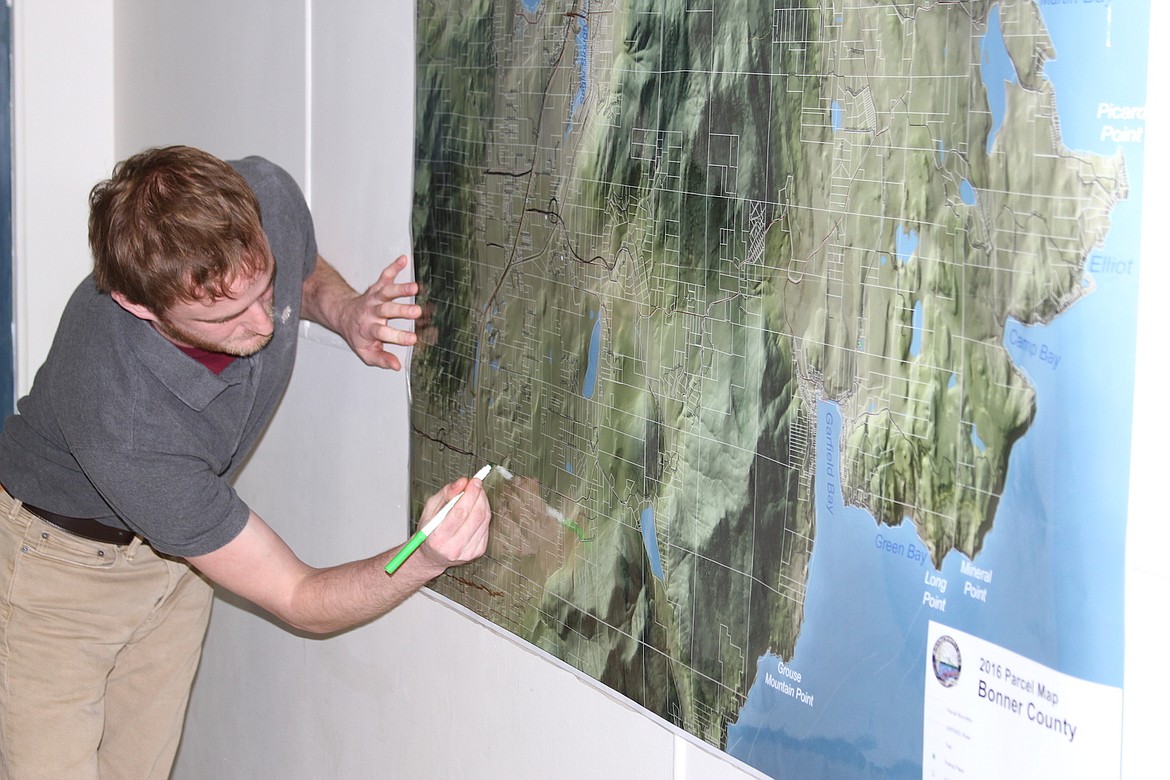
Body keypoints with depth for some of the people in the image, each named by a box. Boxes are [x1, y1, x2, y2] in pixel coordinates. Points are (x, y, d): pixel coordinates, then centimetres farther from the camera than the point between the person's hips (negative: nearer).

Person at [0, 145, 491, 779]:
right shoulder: (125, 429, -42)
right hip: (66, 555, -5)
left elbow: (305, 270, 2)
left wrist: (343, 309, -20)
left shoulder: (267, 198, -28)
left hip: (176, 542, 6)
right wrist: (426, 560, -46)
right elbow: (300, 601, -30)